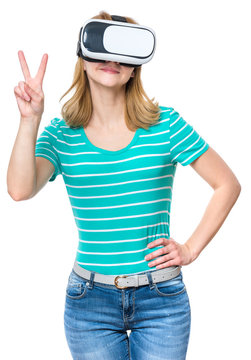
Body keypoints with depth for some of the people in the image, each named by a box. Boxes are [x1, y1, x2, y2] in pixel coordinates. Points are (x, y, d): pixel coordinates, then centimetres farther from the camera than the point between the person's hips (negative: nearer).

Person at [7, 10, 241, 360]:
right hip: (90, 303, 1)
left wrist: (191, 248, -2)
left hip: (161, 298, 0)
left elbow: (228, 185, 2)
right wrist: (30, 119, -21)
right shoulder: (61, 134, -1)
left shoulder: (165, 124, -4)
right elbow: (20, 190, -17)